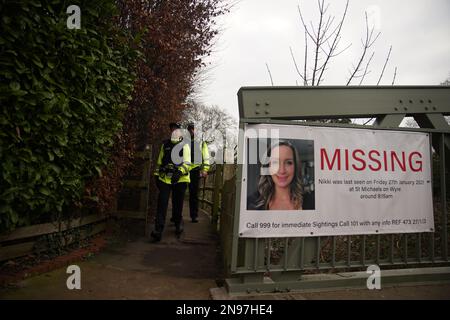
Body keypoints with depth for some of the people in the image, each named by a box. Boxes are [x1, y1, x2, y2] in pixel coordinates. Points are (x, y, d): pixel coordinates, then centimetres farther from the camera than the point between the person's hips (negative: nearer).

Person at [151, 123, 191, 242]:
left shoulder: (184, 146, 1)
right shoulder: (165, 145, 14)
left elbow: (187, 163, -8)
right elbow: (159, 161, 20)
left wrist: (180, 171, -25)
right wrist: (157, 174, 17)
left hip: (179, 179, -2)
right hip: (164, 178, 3)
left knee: (177, 205, 10)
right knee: (161, 205, -4)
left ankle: (178, 224, 33)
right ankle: (158, 231, -2)